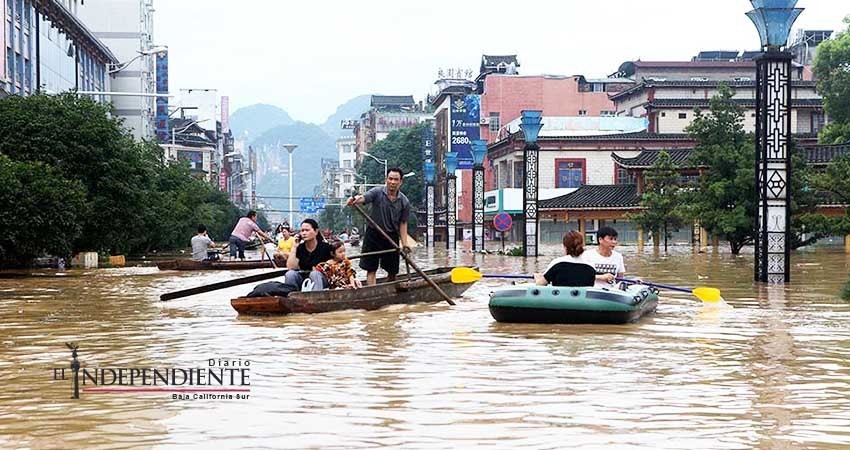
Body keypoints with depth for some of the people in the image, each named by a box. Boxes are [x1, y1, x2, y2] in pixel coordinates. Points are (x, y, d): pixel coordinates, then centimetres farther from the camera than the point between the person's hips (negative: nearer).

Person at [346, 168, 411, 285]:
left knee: (392, 271, 8)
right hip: (373, 234, -2)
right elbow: (364, 198, -26)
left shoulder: (404, 202, -2)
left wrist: (404, 244, -4)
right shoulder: (377, 192, -8)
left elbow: (403, 223, 3)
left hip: (391, 236, 2)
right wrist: (355, 200, -51)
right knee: (371, 269, -3)